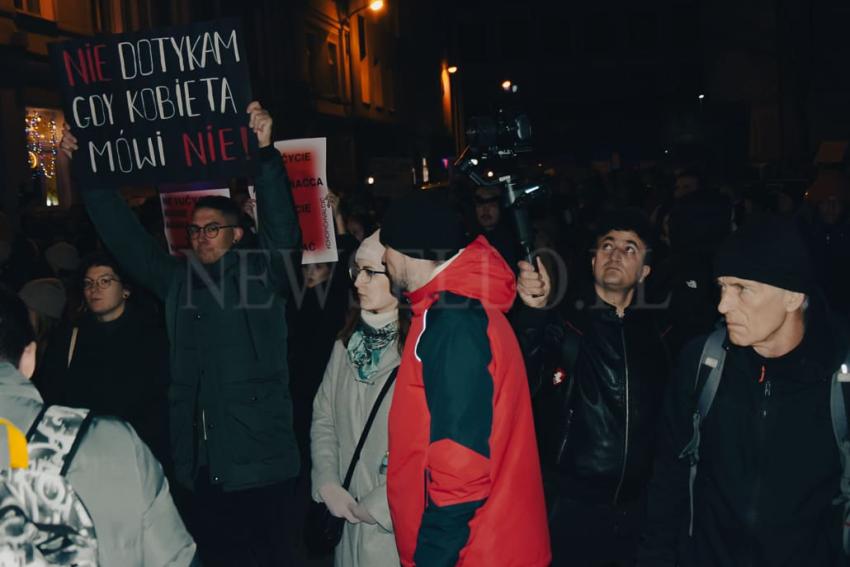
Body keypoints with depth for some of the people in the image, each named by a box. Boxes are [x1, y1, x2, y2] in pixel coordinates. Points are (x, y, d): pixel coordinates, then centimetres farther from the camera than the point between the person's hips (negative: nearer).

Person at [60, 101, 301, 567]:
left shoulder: (261, 274, -1)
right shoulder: (176, 281, 12)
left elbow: (284, 230, -15)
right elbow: (123, 235, 15)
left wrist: (265, 153, -25)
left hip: (260, 466, -4)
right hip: (201, 465, 5)